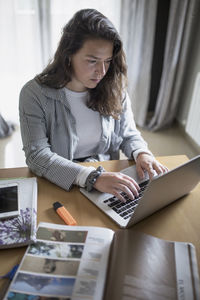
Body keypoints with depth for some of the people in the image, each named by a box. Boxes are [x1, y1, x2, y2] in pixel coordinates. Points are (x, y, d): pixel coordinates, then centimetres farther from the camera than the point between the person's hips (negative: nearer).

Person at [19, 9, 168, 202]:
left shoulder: (114, 89, -1)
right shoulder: (35, 94, -12)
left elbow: (129, 135, 9)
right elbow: (37, 156, -18)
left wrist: (141, 153, -14)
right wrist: (93, 178, -30)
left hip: (108, 180, 3)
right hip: (58, 187, -2)